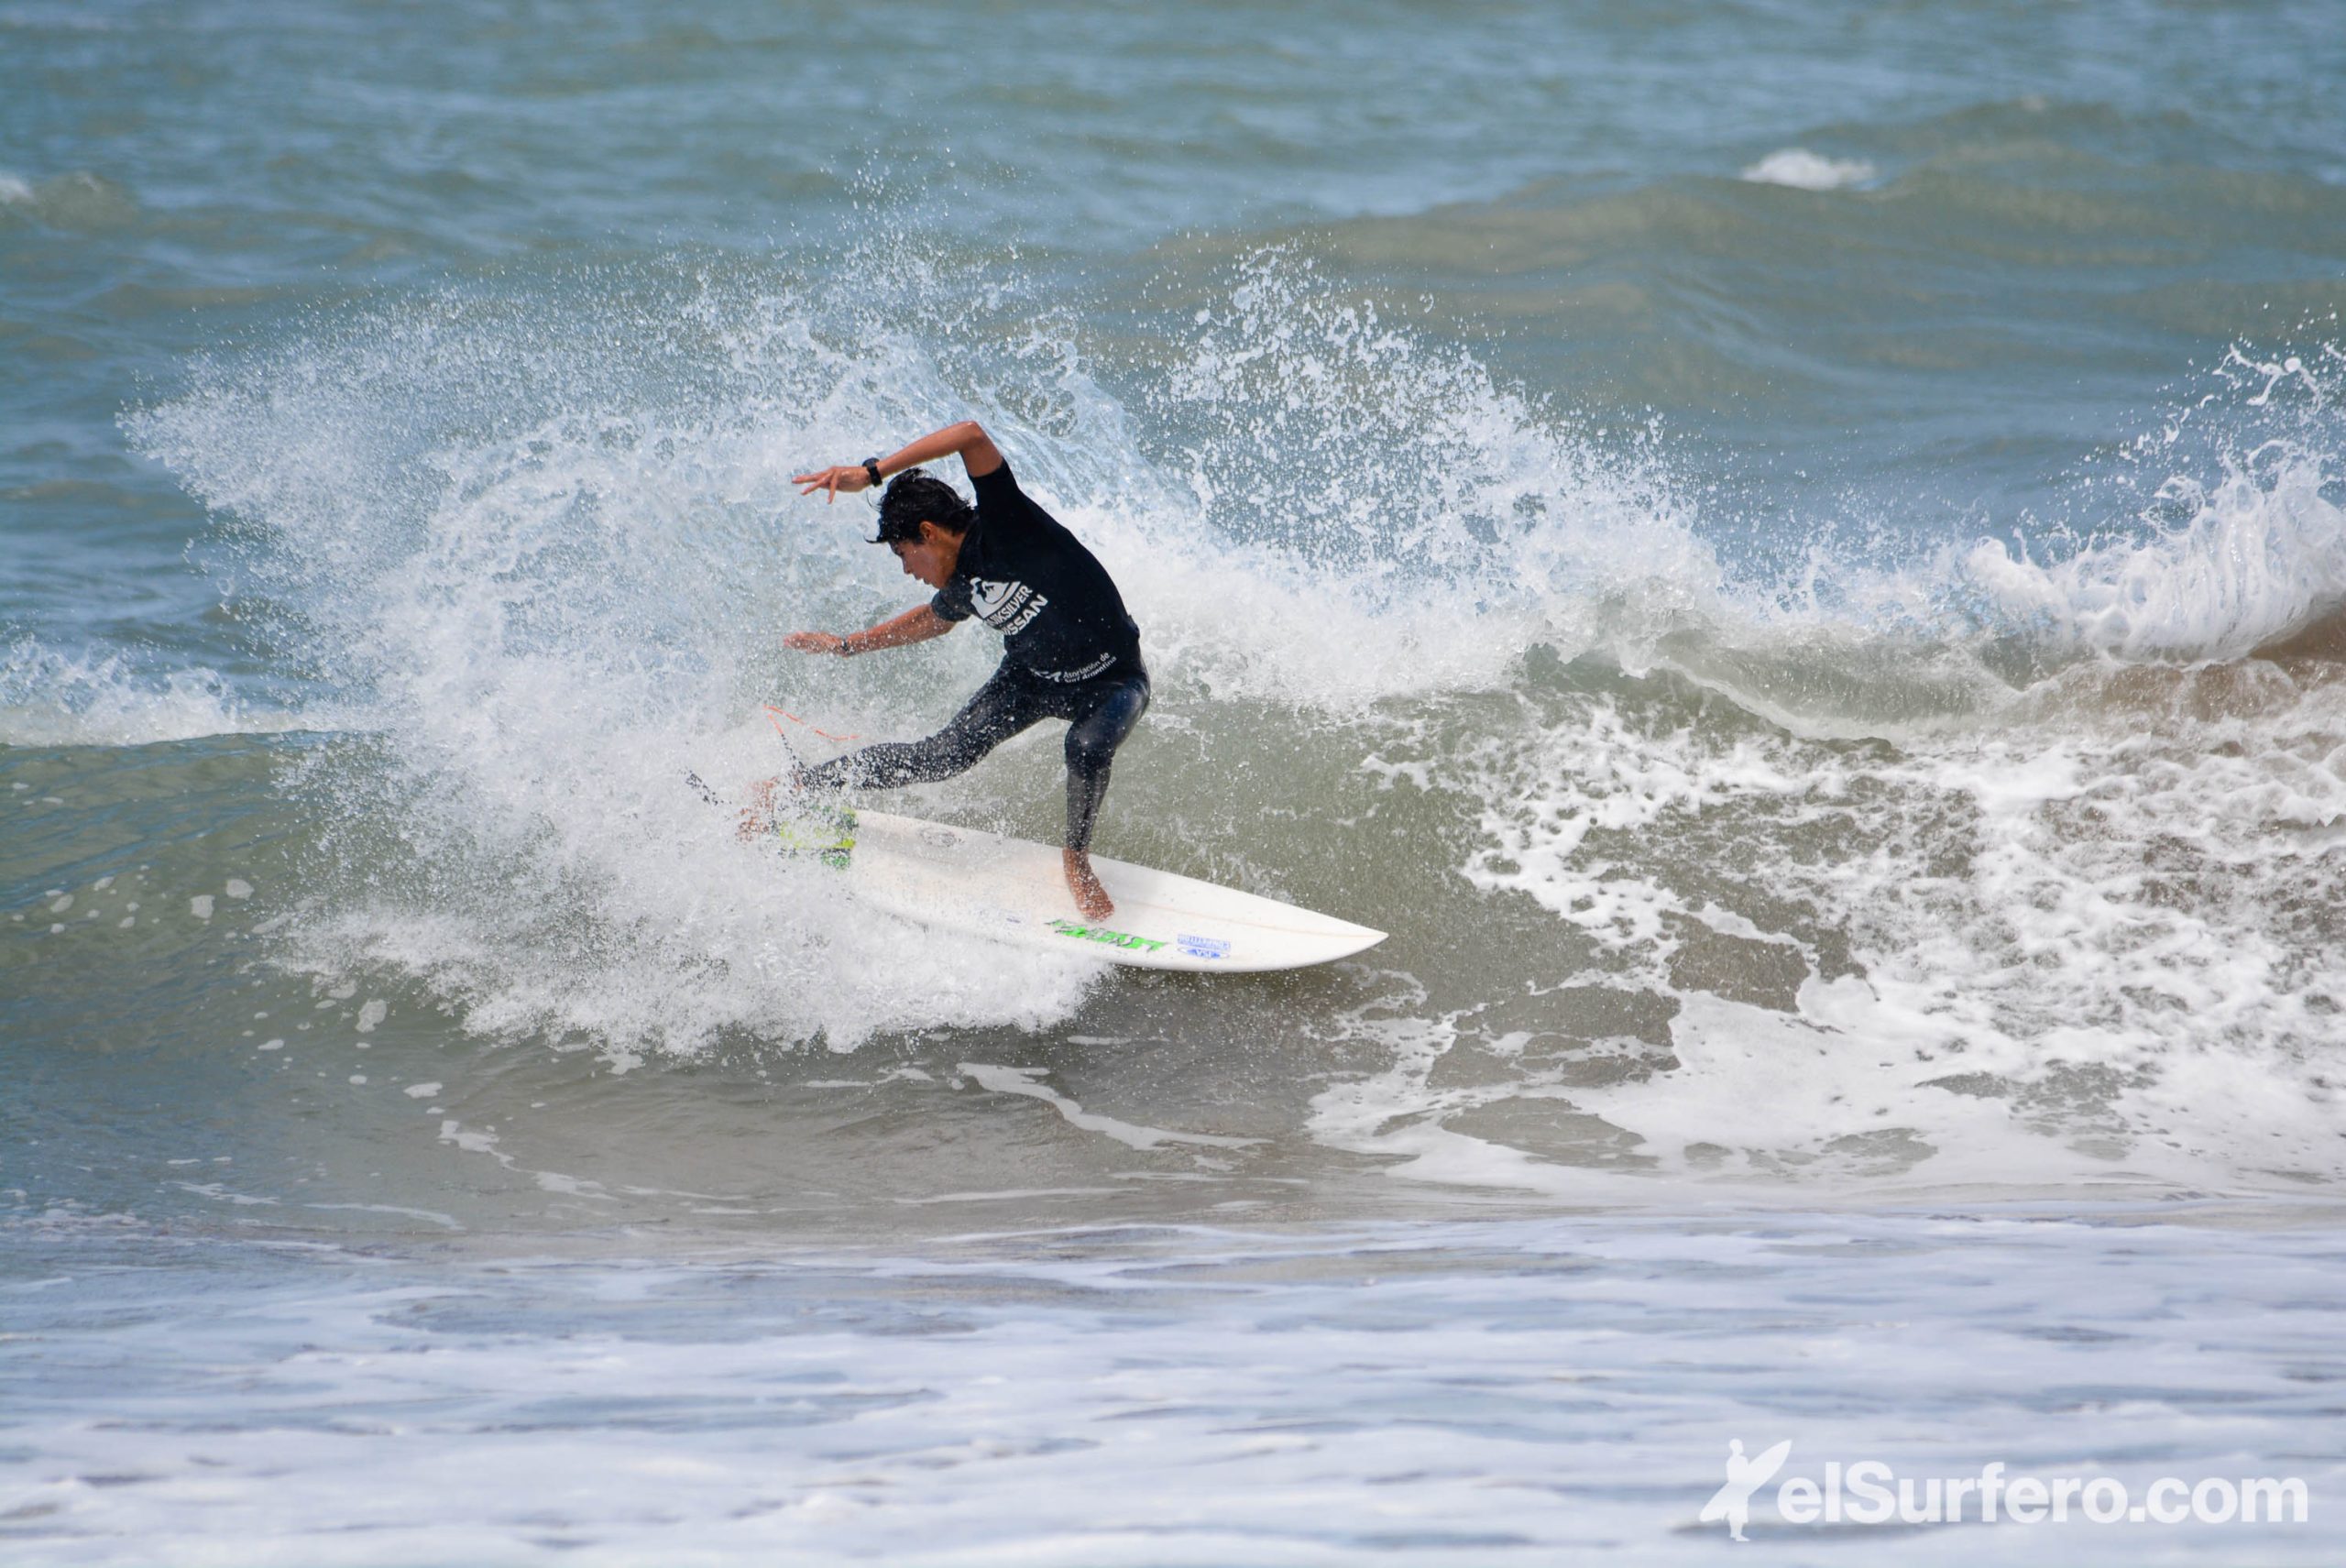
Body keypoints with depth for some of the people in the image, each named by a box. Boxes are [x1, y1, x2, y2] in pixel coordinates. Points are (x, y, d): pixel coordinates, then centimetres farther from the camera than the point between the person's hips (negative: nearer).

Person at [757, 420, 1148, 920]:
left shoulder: (1003, 528, -28)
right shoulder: (959, 588, -5)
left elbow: (972, 435, -42)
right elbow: (933, 620, 20)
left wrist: (871, 472, -41)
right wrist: (847, 645, 26)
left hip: (1113, 681, -6)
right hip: (1031, 676, 6)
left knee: (1087, 747, -35)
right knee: (946, 753, -9)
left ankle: (1077, 856, -7)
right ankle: (797, 787, 0)